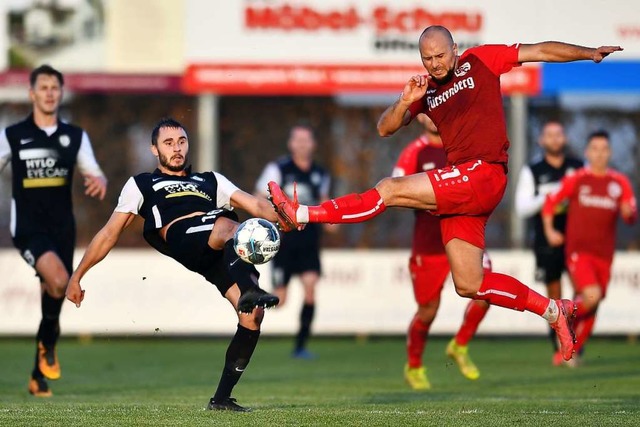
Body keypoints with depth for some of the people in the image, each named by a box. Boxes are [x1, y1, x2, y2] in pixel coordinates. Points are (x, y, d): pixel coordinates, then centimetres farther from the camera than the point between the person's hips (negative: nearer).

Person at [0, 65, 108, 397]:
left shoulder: (75, 136, 8)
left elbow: (94, 175, 9)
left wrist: (99, 182, -14)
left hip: (62, 229, 4)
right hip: (28, 228, -4)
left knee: (53, 294, 5)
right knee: (58, 280, -28)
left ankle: (40, 375, 20)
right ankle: (47, 344, -2)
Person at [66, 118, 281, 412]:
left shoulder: (210, 180, 38)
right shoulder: (142, 184, 31)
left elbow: (256, 205, 23)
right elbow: (110, 233, 29)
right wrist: (77, 276, 24)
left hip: (222, 254, 4)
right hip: (181, 235, -4)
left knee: (253, 314, -16)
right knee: (231, 228, -37)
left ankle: (222, 398, -8)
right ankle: (249, 291, -63)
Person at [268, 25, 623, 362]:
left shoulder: (480, 62, 8)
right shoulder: (427, 91, 21)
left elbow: (541, 51, 9)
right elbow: (385, 129, 16)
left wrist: (591, 53, 1)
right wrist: (405, 101, -3)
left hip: (484, 173, -7)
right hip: (459, 193, 8)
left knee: (390, 190, -14)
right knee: (469, 286, 2)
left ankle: (301, 215, -6)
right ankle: (555, 310, 9)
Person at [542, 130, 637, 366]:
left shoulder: (620, 183, 8)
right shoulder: (576, 180, 1)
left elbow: (632, 216, 7)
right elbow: (550, 202, 10)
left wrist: (628, 212, -16)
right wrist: (549, 230, 0)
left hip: (604, 254, 4)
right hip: (578, 249, -4)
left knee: (591, 309, 6)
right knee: (592, 296, -23)